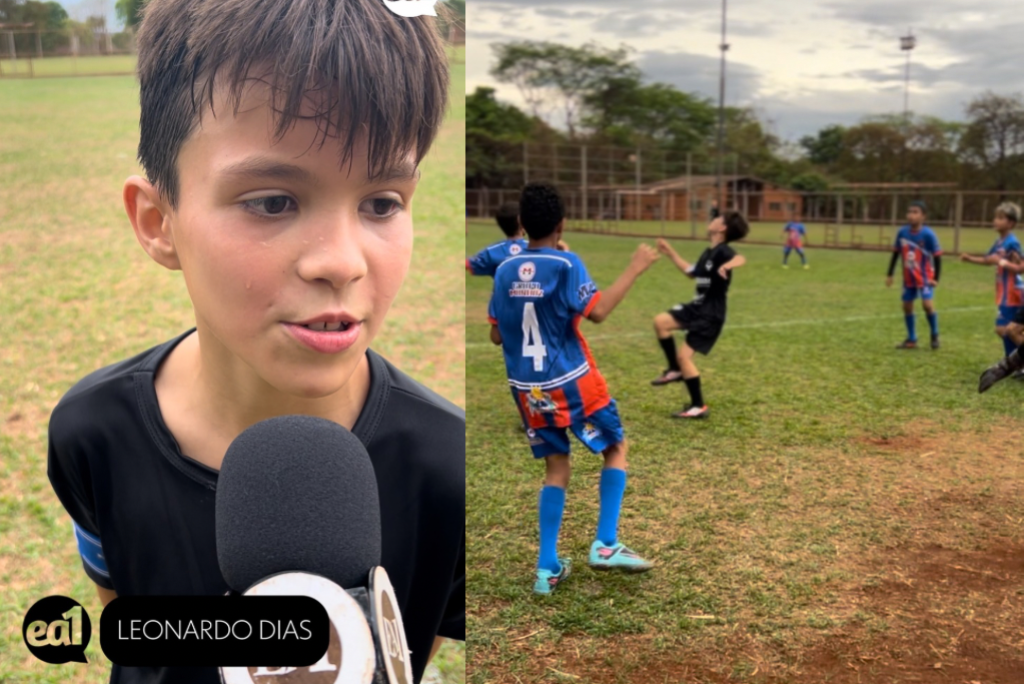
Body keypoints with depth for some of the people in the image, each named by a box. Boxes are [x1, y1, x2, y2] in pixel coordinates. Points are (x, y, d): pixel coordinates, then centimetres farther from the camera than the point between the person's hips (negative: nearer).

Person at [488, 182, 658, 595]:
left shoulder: (505, 271, 3)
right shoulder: (566, 264, -12)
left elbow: (496, 335, 7)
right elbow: (597, 312, -23)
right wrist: (635, 269, -15)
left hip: (527, 387, 5)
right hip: (571, 382, -5)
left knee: (556, 469, 13)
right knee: (616, 448, 14)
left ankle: (547, 569, 11)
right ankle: (605, 545, 6)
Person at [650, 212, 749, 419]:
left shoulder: (722, 251, -18)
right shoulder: (708, 252, 11)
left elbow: (741, 258, -41)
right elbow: (692, 273, 28)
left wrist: (728, 265, -64)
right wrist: (671, 253, 29)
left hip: (711, 315, -9)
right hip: (697, 307, 9)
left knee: (684, 356, -10)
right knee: (661, 321, -1)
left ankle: (699, 407, 2)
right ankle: (675, 370, 11)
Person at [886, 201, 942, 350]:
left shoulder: (928, 234, -17)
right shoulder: (902, 232, -5)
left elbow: (937, 256, -12)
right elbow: (896, 253, 7)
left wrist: (936, 278, -14)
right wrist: (889, 274, 9)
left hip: (925, 277, -5)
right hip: (908, 278, 5)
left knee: (927, 304, -17)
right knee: (907, 306, 8)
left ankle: (935, 336, 6)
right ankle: (911, 340, 21)